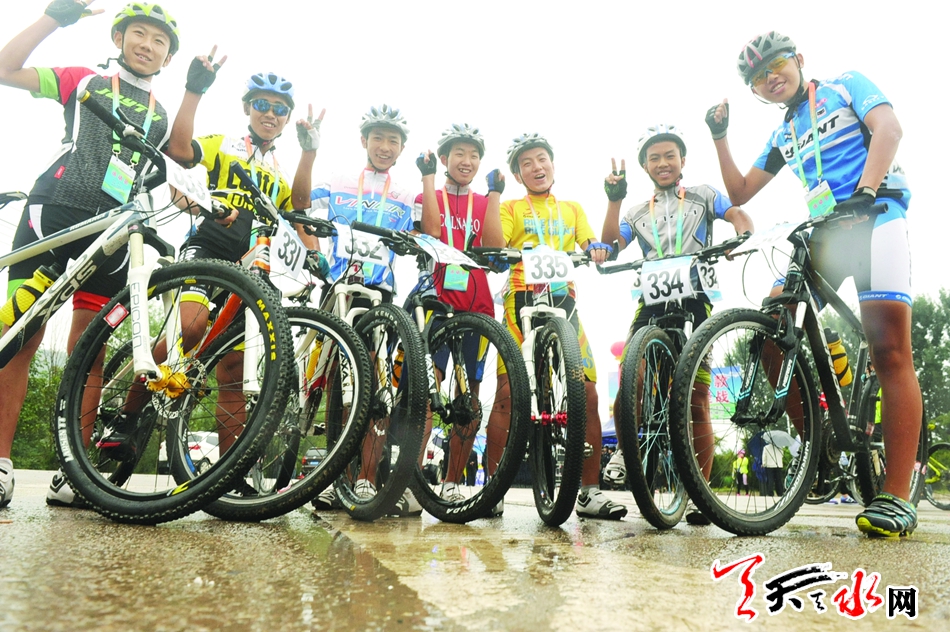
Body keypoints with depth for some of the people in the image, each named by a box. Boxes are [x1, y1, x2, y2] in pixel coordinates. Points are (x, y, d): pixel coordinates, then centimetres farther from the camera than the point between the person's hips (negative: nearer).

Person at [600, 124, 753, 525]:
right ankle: (625, 451, 11)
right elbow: (610, 246, 6)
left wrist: (742, 236, -23)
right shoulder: (638, 213, 22)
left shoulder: (703, 195, 17)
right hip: (652, 303, 2)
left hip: (695, 301, -2)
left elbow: (738, 214, 0)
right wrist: (614, 198, -2)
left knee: (696, 405, -3)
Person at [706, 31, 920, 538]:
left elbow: (888, 129, -6)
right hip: (823, 232, 5)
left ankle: (897, 496, -15)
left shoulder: (846, 85, 11)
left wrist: (865, 190, -22)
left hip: (876, 216, -5)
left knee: (890, 351, -14)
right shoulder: (782, 136, 24)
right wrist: (719, 138, 14)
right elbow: (739, 193, 21)